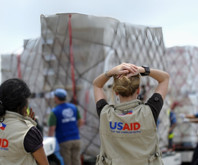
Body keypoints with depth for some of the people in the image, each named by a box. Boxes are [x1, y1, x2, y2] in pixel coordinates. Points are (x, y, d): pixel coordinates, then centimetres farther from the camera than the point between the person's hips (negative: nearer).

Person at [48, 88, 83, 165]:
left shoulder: (54, 112, -9)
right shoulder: (74, 107, 7)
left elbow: (52, 129, -16)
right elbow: (80, 122, 15)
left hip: (64, 141, -4)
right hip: (76, 139, 4)